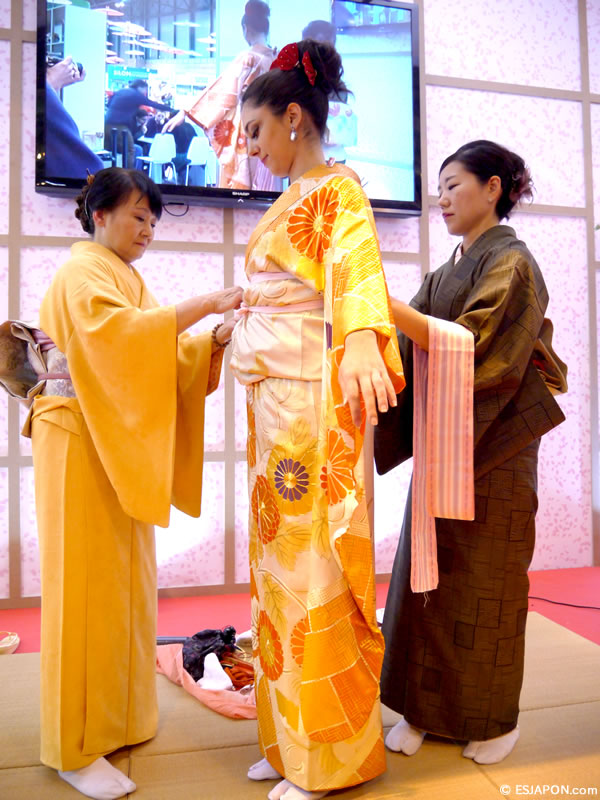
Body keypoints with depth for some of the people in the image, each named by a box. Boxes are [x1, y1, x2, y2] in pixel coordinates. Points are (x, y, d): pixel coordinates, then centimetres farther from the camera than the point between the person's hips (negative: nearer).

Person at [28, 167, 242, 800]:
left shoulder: (124, 278, 21)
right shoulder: (81, 273, -5)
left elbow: (156, 356, 10)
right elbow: (114, 329, -26)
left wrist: (215, 340, -6)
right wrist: (203, 304, -25)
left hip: (120, 442, 8)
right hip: (81, 441, -8)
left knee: (124, 577, 12)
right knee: (87, 585, -3)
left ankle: (117, 715, 27)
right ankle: (76, 746, 10)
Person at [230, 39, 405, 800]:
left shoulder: (339, 192, -4)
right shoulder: (287, 202, 21)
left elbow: (357, 270, -26)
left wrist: (361, 340, -43)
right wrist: (227, 323, 35)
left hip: (312, 402, -9)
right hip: (270, 403, 9)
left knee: (314, 565, -2)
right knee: (279, 561, 12)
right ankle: (289, 738, 27)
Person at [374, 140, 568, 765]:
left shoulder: (511, 263, -7)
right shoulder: (446, 273, 15)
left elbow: (473, 346, -21)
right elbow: (414, 348, 9)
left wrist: (387, 304, -26)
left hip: (493, 445, -7)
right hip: (440, 443, 7)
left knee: (483, 580, 4)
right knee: (427, 572, 9)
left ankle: (493, 716, 25)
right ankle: (427, 707, 25)